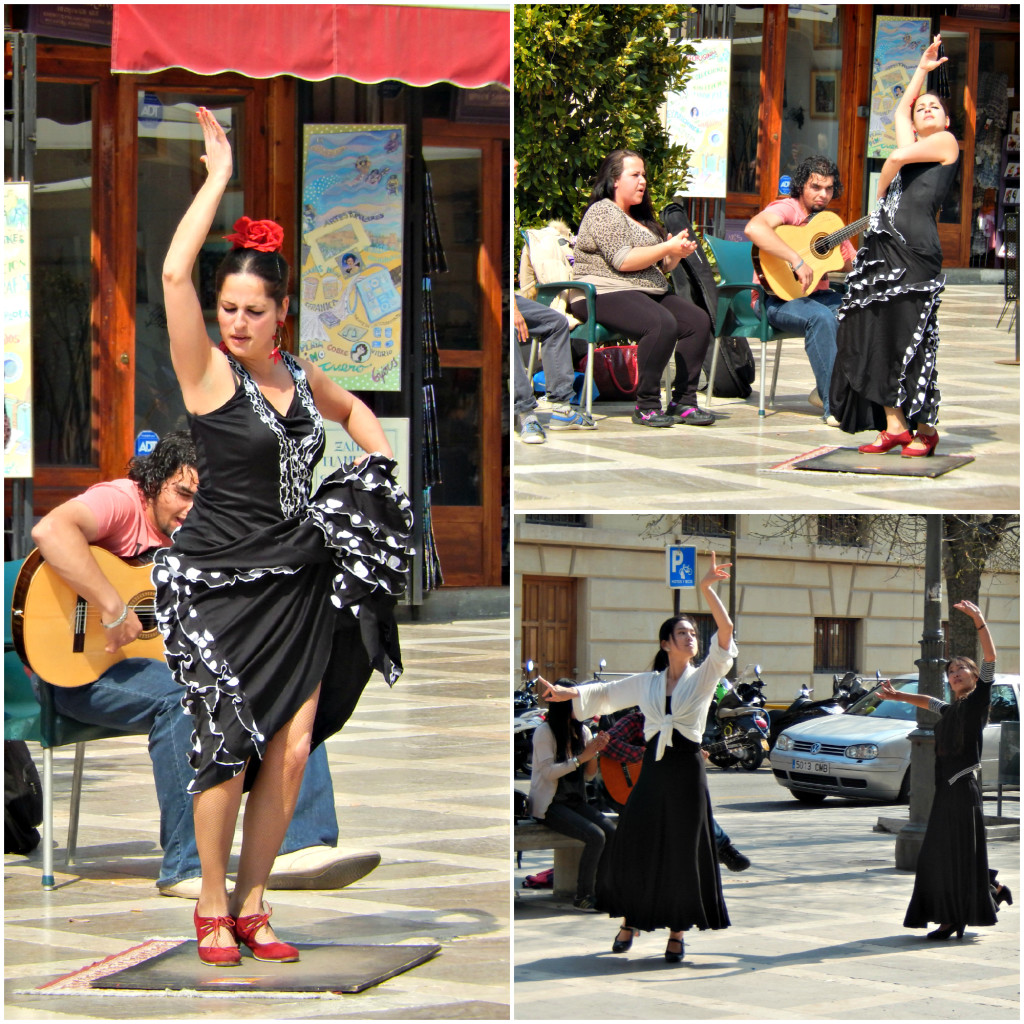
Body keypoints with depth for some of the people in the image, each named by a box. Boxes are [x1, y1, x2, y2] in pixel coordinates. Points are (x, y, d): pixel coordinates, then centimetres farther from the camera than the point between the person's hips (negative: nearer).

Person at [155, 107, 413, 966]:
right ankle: (212, 907, 7)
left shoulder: (302, 378, 10)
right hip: (220, 582, -5)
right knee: (232, 746, -10)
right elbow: (174, 273, -20)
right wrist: (218, 179, -14)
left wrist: (382, 471, 17)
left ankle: (252, 905, 12)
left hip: (296, 586, 5)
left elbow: (354, 412, 34)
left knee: (291, 750, 0)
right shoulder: (209, 374, -6)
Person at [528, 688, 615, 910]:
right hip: (549, 804, -6)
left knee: (612, 832, -19)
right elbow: (548, 772, -17)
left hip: (575, 800, 6)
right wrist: (581, 758, -18)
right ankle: (583, 896, -16)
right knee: (596, 836, -26)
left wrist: (595, 752, -6)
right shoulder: (545, 732, -8)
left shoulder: (582, 731, 11)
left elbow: (589, 775, 12)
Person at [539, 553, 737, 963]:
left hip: (687, 771, -2)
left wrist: (706, 588, -19)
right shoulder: (646, 683, 10)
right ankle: (630, 922, 19)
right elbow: (604, 693, 16)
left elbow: (726, 629, -10)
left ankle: (677, 932, 11)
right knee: (634, 845, 1)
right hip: (652, 771, 2)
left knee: (683, 852, 0)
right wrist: (561, 692, 5)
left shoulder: (704, 677, 1)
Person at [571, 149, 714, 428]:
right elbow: (623, 260, -18)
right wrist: (668, 248, -15)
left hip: (649, 292, 9)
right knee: (662, 324, -34)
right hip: (606, 294, -9)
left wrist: (677, 253, 5)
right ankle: (646, 407, -26)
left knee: (699, 321, -12)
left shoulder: (641, 217, 24)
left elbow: (661, 266, 27)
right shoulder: (603, 212, -5)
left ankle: (683, 402, -11)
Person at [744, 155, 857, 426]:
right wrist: (797, 260, -36)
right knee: (821, 317, -36)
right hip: (777, 299, -8)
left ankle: (825, 390, -5)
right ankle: (833, 405, -30)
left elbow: (853, 263, 14)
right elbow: (753, 228, -33)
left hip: (816, 294, 8)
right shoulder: (787, 209, -10)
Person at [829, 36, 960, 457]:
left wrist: (881, 190, 11)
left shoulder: (946, 142, 5)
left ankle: (925, 429, -6)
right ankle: (894, 425, 0)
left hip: (914, 247, -8)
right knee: (876, 333, 0)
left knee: (911, 336, -10)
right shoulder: (913, 144, 25)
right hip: (883, 244, 8)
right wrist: (923, 69, 43)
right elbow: (900, 111, 39)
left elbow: (898, 157, -4)